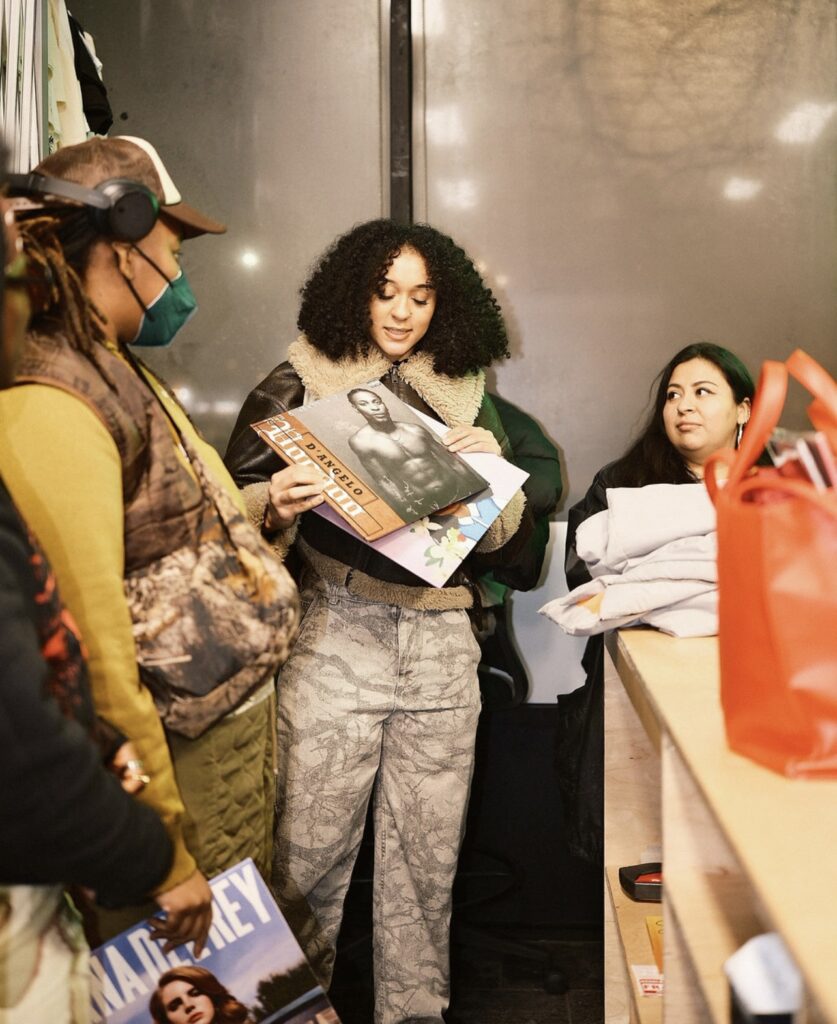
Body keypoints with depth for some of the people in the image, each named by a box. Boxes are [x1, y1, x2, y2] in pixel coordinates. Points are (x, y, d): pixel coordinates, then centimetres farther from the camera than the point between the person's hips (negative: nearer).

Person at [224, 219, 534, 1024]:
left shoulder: (466, 398, 14)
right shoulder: (299, 384, 6)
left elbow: (508, 541, 14)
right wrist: (275, 507, -18)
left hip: (441, 645, 3)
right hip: (334, 635, -2)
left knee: (428, 849, 8)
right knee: (313, 843, 0)